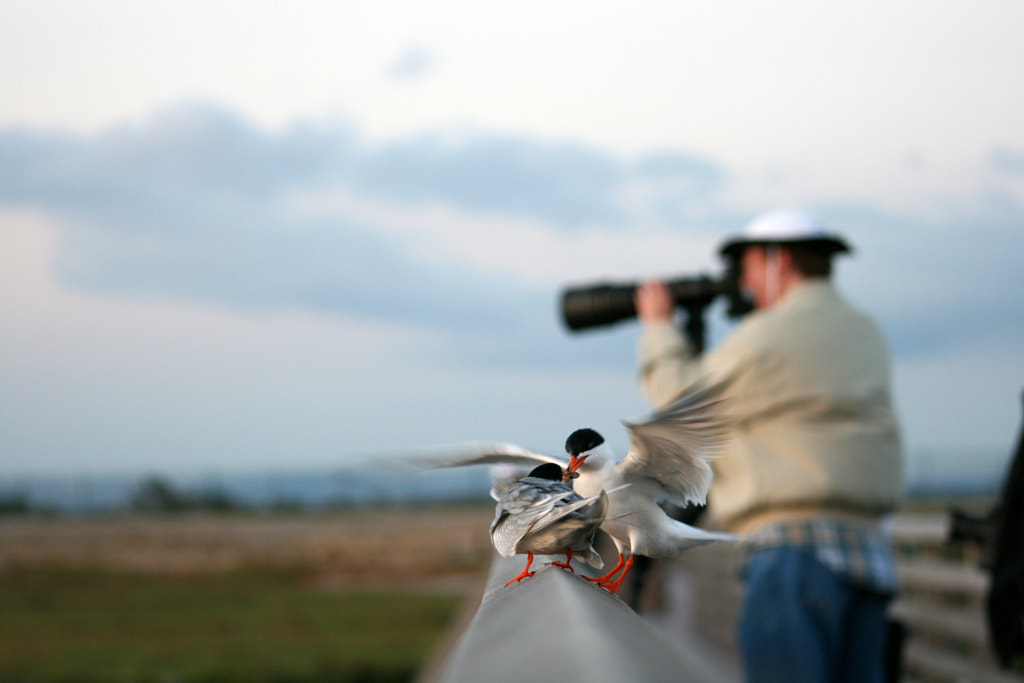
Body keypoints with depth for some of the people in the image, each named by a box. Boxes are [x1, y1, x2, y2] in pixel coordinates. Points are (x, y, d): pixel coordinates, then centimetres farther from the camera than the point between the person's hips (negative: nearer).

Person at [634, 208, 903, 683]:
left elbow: (681, 400, 7)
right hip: (868, 551, 8)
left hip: (796, 547, -8)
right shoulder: (865, 336, 17)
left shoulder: (769, 337, -6)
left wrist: (659, 327, 23)